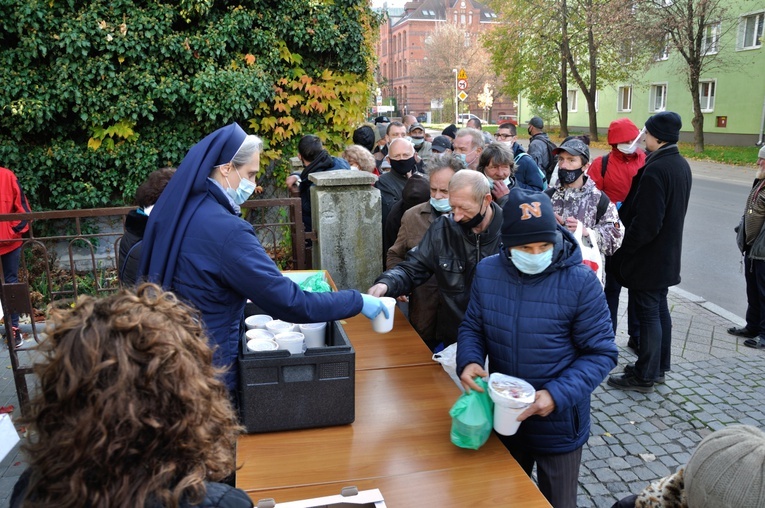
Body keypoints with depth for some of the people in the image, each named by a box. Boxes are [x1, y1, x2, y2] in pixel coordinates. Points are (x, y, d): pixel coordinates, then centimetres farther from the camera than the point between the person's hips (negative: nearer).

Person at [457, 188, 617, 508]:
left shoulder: (580, 282, -20)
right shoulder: (487, 272, -10)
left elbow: (601, 353, -14)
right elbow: (472, 326, 3)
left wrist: (557, 395, -27)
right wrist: (469, 361, -17)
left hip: (558, 425, -3)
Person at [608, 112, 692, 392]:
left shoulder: (655, 169, -24)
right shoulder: (681, 164, 7)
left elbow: (646, 223, -25)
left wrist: (623, 248, -13)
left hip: (647, 256, -9)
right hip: (667, 253, 9)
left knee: (648, 314, 1)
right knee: (659, 309, 18)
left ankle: (644, 376, 13)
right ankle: (659, 365, 32)